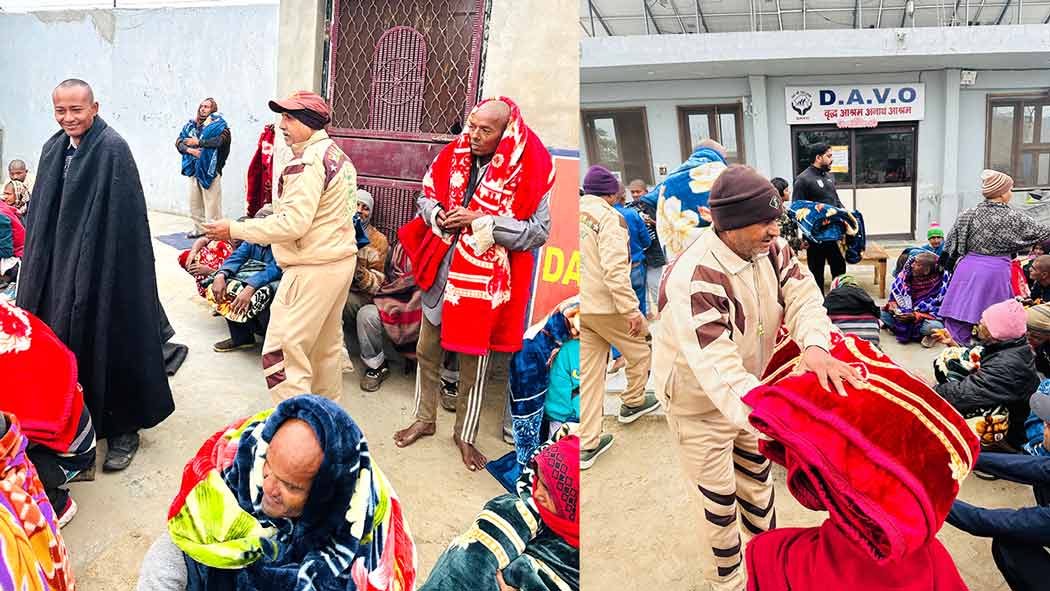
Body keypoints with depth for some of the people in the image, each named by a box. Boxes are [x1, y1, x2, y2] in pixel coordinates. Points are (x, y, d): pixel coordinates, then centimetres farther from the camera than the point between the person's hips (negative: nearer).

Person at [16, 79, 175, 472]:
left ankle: (124, 429, 16)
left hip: (103, 269, -7)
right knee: (64, 341, 13)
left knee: (108, 343, 2)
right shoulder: (53, 149, 9)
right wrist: (39, 272, 12)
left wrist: (95, 269, -17)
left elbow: (123, 222, -17)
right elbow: (43, 216, 14)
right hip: (60, 267, 7)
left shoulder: (112, 149, -13)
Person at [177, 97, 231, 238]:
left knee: (211, 203, -7)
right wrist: (190, 150, -10)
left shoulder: (218, 123, 0)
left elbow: (222, 139, -19)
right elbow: (179, 142, 11)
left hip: (209, 169, -6)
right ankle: (199, 229, 23)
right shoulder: (191, 124, 17)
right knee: (194, 203, 13)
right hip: (193, 169, 6)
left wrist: (198, 142, -13)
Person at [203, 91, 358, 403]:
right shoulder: (338, 155, 12)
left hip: (312, 269, -10)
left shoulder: (307, 162, -18)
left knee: (282, 354, -6)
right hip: (342, 260, 10)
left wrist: (235, 229, -17)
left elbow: (293, 224, -24)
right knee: (327, 346, 20)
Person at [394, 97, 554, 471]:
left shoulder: (526, 172, -13)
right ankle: (425, 420, 38)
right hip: (441, 271, 4)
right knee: (427, 352, 16)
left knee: (474, 363, 9)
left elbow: (539, 231, -16)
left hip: (485, 279, -4)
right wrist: (438, 216, -12)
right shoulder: (455, 154, -1)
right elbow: (426, 195, 12)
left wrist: (481, 221, -21)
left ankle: (465, 435, 30)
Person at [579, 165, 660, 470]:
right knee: (639, 352, 20)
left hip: (581, 308, 7)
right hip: (606, 306, -7)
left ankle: (587, 445, 14)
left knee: (589, 374, 12)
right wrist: (631, 310, -21)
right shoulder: (608, 217, -13)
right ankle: (632, 402, 39)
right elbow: (615, 269, -24)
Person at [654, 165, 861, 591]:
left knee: (757, 476, 26)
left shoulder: (770, 249, -15)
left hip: (752, 387, 7)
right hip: (700, 403, -6)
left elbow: (803, 296, -22)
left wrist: (814, 346, -46)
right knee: (720, 500, 12)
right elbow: (719, 372, -45)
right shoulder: (693, 279, -40)